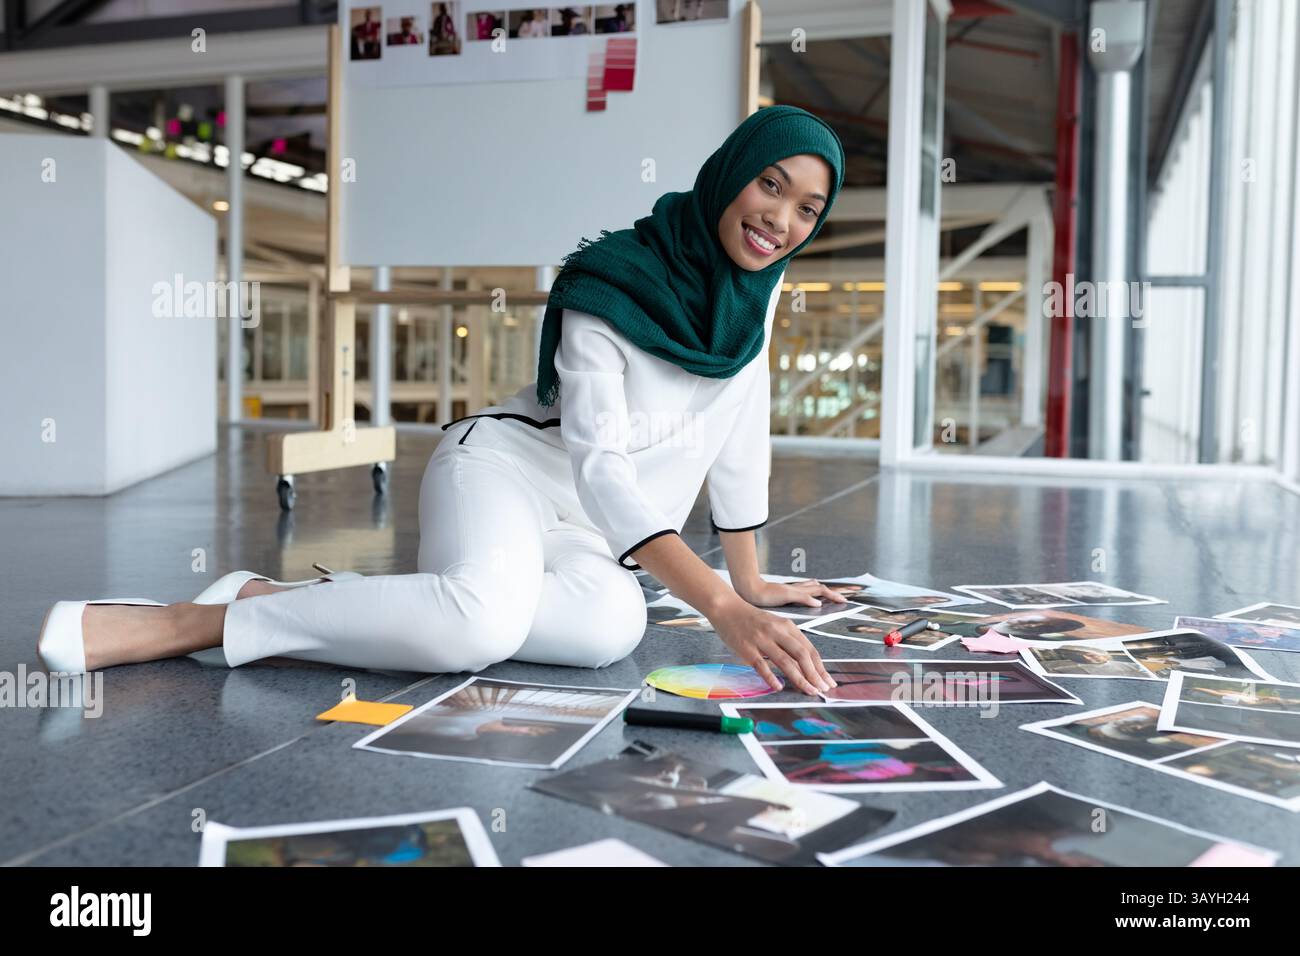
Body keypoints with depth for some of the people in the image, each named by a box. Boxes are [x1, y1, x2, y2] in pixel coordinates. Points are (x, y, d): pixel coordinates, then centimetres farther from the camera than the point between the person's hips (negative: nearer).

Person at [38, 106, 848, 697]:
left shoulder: (758, 285, 4)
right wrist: (720, 605, -39)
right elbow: (601, 467, -28)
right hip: (502, 466, -6)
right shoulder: (606, 290, -17)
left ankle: (293, 603, -20)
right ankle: (185, 624, -26)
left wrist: (750, 582, 13)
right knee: (484, 617, -42)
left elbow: (743, 427, 12)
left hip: (580, 534, 6)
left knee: (614, 625, -32)